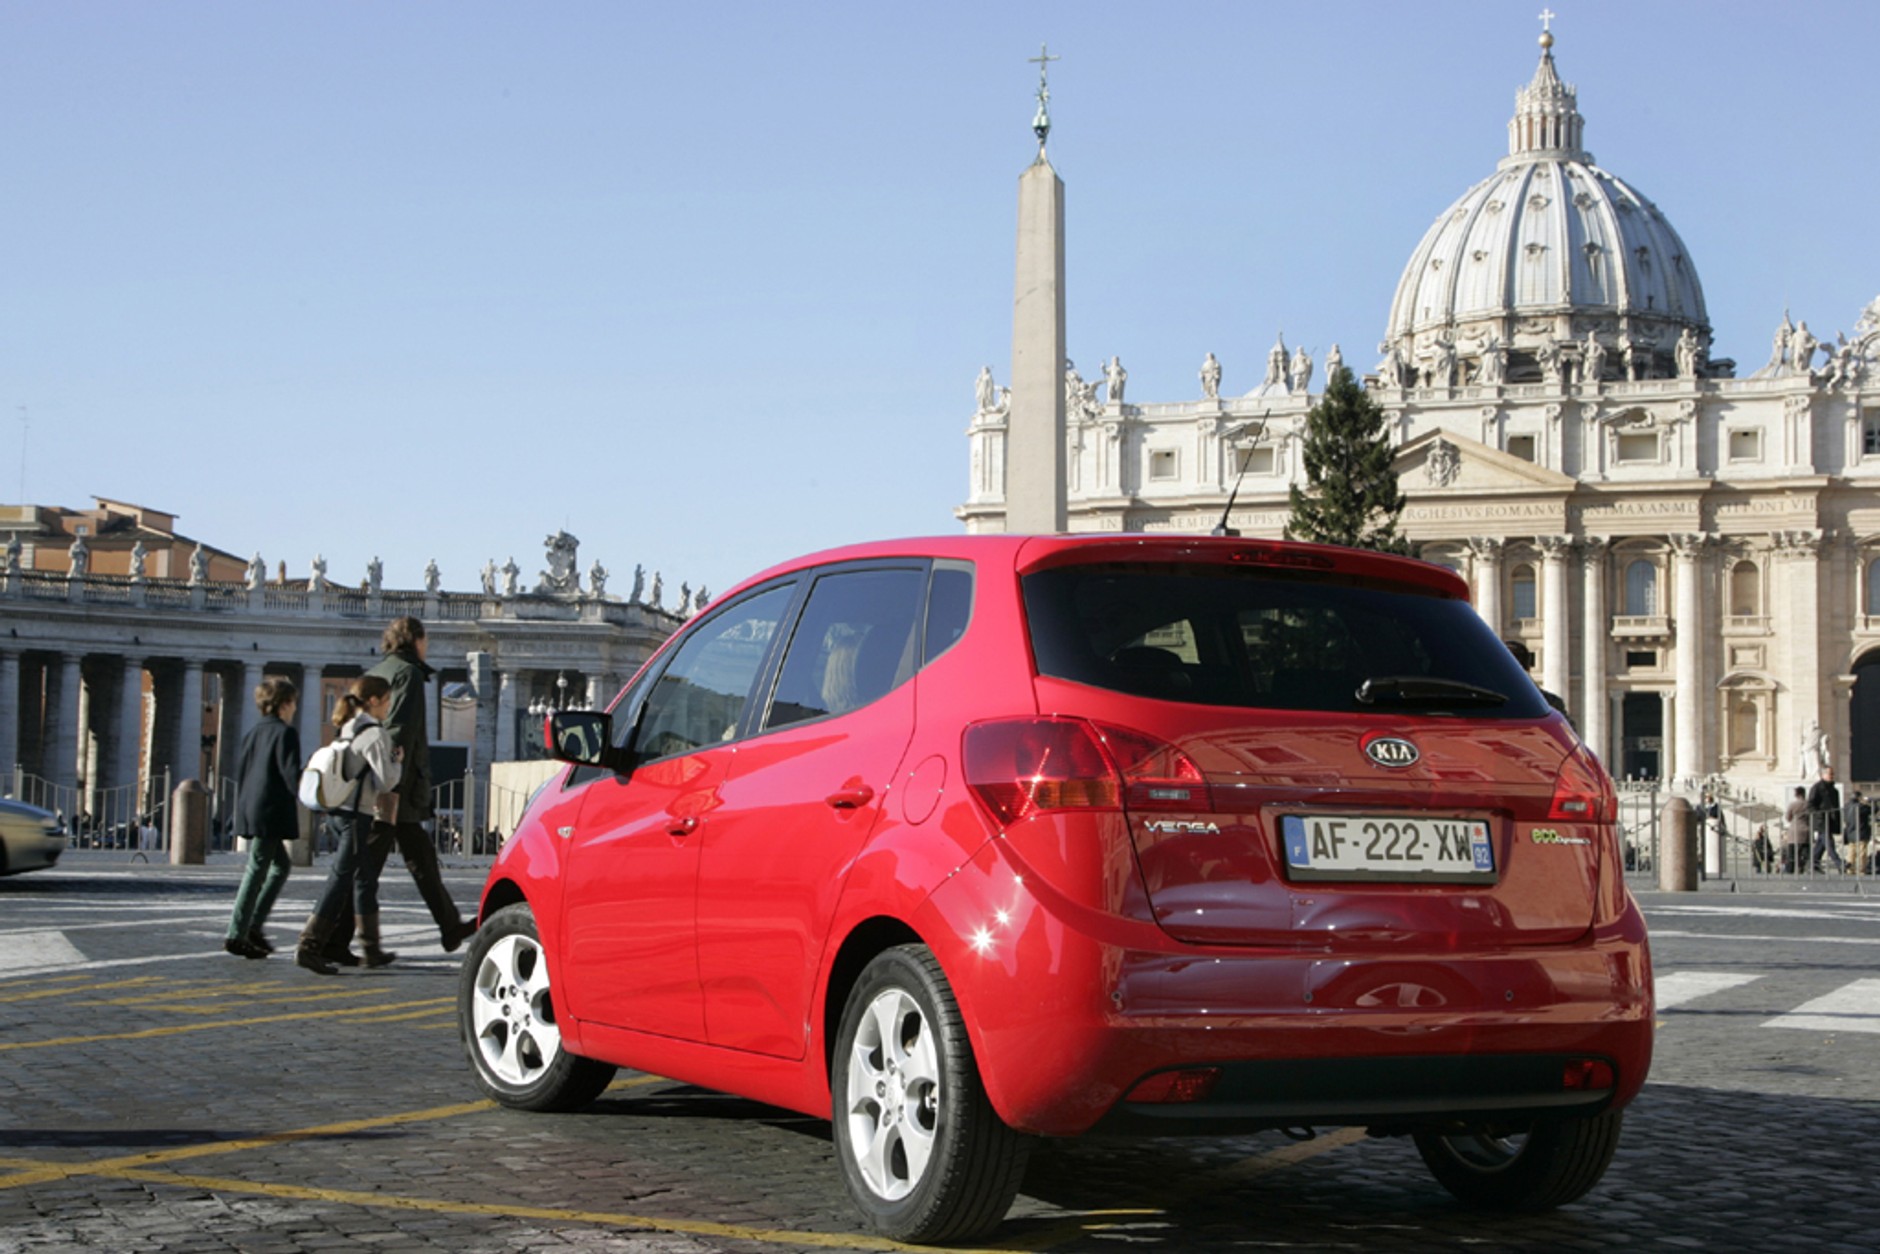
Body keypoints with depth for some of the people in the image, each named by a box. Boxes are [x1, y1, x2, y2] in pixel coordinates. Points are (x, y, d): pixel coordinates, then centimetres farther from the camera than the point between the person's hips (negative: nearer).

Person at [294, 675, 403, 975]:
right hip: (356, 816, -9)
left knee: (364, 878, 16)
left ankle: (371, 948, 22)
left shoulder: (347, 731, 14)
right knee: (340, 879, -7)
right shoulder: (374, 734, -11)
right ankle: (309, 946, -12)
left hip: (335, 813, 9)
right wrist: (397, 761, 3)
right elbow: (385, 782, -13)